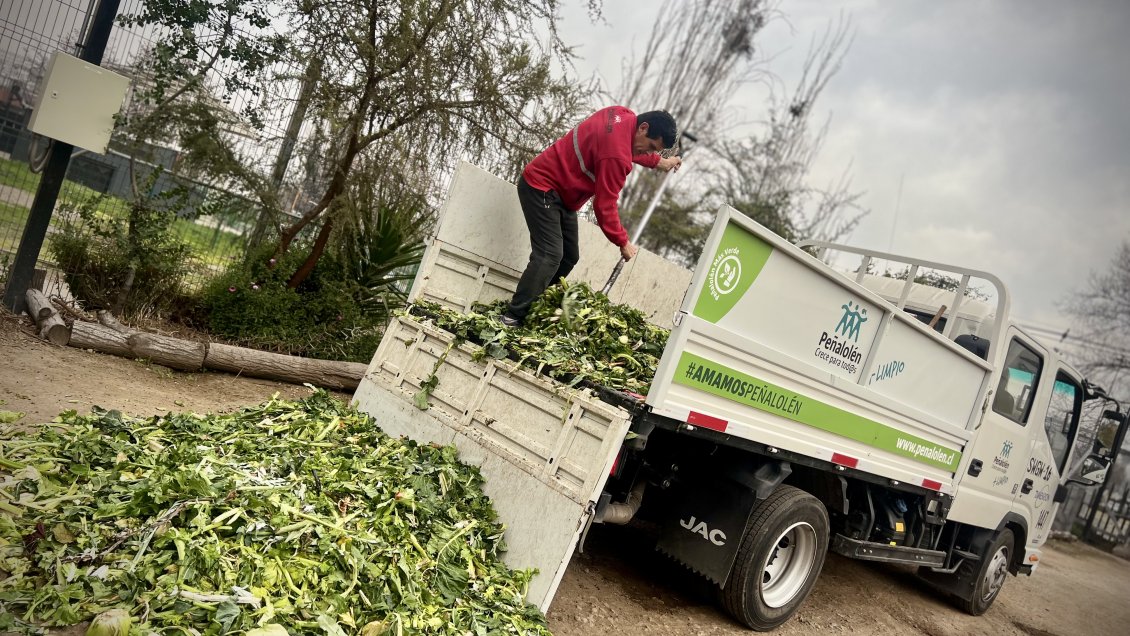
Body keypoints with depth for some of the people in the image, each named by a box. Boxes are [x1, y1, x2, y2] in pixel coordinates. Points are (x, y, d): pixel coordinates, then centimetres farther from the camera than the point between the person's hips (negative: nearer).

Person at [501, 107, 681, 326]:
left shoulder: (624, 116, -1)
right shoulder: (616, 155, -29)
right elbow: (605, 206, -22)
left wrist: (659, 162, 30)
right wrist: (623, 242, -10)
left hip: (561, 193, 11)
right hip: (541, 187, -11)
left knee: (569, 257, 7)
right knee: (549, 256, -21)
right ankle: (512, 319, -20)